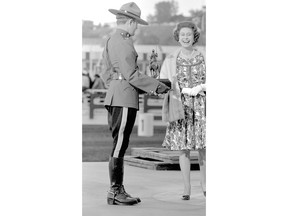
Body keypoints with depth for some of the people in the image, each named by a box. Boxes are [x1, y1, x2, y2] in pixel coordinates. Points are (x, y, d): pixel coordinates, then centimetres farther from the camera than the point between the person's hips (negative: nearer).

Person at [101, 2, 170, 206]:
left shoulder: (111, 41, 18)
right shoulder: (123, 42, -12)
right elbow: (131, 74, -16)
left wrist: (139, 88, 22)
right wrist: (157, 86, -10)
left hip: (115, 96, 10)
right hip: (124, 99, -10)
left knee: (120, 145, 11)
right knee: (119, 145, -7)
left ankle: (117, 189, 15)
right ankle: (115, 192, -4)